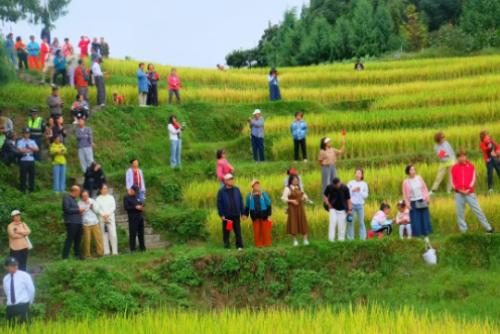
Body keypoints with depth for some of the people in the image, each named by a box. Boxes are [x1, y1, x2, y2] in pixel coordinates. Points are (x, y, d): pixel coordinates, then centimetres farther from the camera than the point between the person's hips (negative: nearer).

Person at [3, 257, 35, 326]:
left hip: (22, 306, -4)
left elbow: (31, 290, 2)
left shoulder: (24, 275, -3)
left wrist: (29, 303, 9)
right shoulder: (6, 279, 11)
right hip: (10, 307, 4)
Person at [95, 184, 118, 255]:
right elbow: (97, 208, 0)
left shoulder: (111, 197, 12)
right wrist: (103, 215, -13)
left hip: (111, 217, 0)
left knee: (113, 234, -8)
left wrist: (108, 214, -9)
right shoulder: (98, 199, 8)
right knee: (104, 235, -2)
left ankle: (115, 251, -7)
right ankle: (106, 252, -1)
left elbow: (113, 207, 3)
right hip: (102, 218, 0)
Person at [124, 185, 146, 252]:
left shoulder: (137, 197, 19)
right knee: (133, 234, -7)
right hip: (133, 218, -6)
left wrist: (142, 207, 2)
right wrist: (135, 207, -17)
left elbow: (142, 204, 26)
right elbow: (126, 207, -12)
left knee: (141, 233, 9)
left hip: (140, 217, 6)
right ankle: (132, 249, -4)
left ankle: (142, 248, 16)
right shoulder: (127, 198, 0)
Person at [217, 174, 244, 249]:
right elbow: (219, 203, -4)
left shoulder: (236, 190, 5)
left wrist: (242, 213, 5)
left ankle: (239, 246, 8)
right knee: (226, 231, 4)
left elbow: (241, 201, 8)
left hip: (236, 215, 2)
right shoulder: (221, 191, -3)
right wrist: (221, 215, -10)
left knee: (238, 231, 3)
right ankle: (227, 246, 12)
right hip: (226, 215, -2)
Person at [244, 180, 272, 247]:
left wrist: (269, 215, -3)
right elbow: (247, 206, 13)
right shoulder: (249, 195, 4)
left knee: (265, 230, 2)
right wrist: (245, 214, 10)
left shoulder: (263, 194, 0)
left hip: (263, 215, -1)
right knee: (256, 231, 3)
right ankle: (258, 244, 12)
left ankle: (267, 244, 12)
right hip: (255, 216, 1)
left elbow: (269, 205, 2)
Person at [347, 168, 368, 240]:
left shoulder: (364, 184, 5)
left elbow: (366, 195, 2)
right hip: (351, 204, 0)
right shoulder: (350, 183, 4)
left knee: (361, 221, -1)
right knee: (350, 221, 0)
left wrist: (360, 191, -13)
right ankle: (350, 238, 7)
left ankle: (363, 238, 4)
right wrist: (353, 190, -13)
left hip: (360, 205, 0)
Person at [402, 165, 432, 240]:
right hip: (413, 203, -3)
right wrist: (407, 203, -7)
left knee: (425, 219, 5)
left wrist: (427, 197, 3)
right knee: (415, 221, -2)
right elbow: (405, 194, -2)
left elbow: (425, 188, 8)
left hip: (422, 202, 3)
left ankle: (426, 236, 14)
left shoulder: (419, 178, 2)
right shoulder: (406, 182, -5)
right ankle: (416, 236, 5)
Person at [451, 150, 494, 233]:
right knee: (460, 212, 1)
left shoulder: (471, 166, 3)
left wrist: (468, 189, -12)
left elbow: (473, 179, -1)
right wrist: (458, 189, -11)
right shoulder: (454, 168, 3)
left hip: (469, 193, -1)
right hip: (459, 193, 1)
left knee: (477, 210, -1)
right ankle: (463, 230, 10)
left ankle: (487, 227, 6)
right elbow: (453, 181, 2)